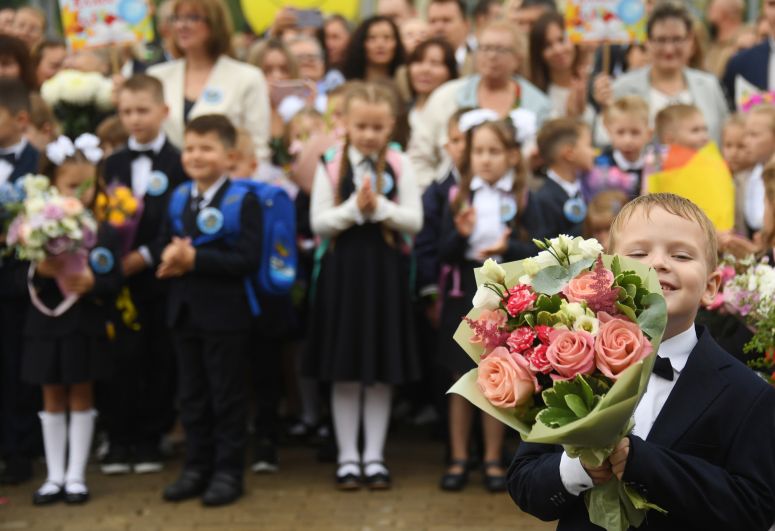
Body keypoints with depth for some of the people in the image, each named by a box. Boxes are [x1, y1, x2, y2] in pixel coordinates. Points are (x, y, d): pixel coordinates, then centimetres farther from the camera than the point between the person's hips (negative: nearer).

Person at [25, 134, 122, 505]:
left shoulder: (104, 231, -4)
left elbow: (114, 281, -3)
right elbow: (22, 279, -4)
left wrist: (93, 283, -22)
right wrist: (38, 272, -24)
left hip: (87, 327, -1)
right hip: (47, 325, 1)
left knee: (81, 398, 7)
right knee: (53, 400, 10)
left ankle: (75, 476, 15)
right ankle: (55, 476, 19)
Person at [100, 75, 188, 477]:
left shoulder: (178, 163, -2)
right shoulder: (114, 164, 12)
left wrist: (146, 255, -14)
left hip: (160, 274, -2)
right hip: (121, 276, 3)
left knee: (159, 360, 3)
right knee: (123, 359, 0)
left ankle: (149, 440, 13)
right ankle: (119, 441, 7)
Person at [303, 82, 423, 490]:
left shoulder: (399, 166, 2)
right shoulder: (331, 166, 0)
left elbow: (414, 221, -3)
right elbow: (319, 223, -5)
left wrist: (379, 207, -16)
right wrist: (354, 208, -17)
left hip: (385, 269, 1)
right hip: (343, 268, -1)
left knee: (382, 372, 6)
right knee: (345, 373, 5)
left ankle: (374, 456, 16)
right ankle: (347, 456, 15)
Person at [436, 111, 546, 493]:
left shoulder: (522, 199, 0)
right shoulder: (459, 198, 4)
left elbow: (539, 250, -6)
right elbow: (445, 254, 0)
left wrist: (506, 249, -21)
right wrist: (461, 234, -19)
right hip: (464, 293, 1)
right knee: (461, 379, 6)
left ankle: (493, 460, 16)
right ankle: (458, 459, 15)